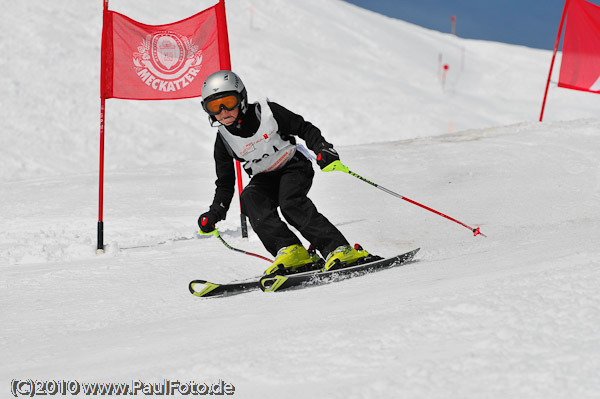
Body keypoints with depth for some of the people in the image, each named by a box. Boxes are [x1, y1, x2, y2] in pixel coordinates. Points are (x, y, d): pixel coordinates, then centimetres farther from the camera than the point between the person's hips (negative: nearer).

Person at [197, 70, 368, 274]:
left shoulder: (266, 112, -17)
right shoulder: (224, 140, -7)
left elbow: (304, 128, -8)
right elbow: (225, 183, 0)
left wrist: (323, 149, -24)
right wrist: (215, 213, -15)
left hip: (294, 165, -4)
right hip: (265, 179, 4)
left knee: (290, 202, -32)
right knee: (249, 197, -29)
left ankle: (340, 249, -37)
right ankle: (290, 250, -35)